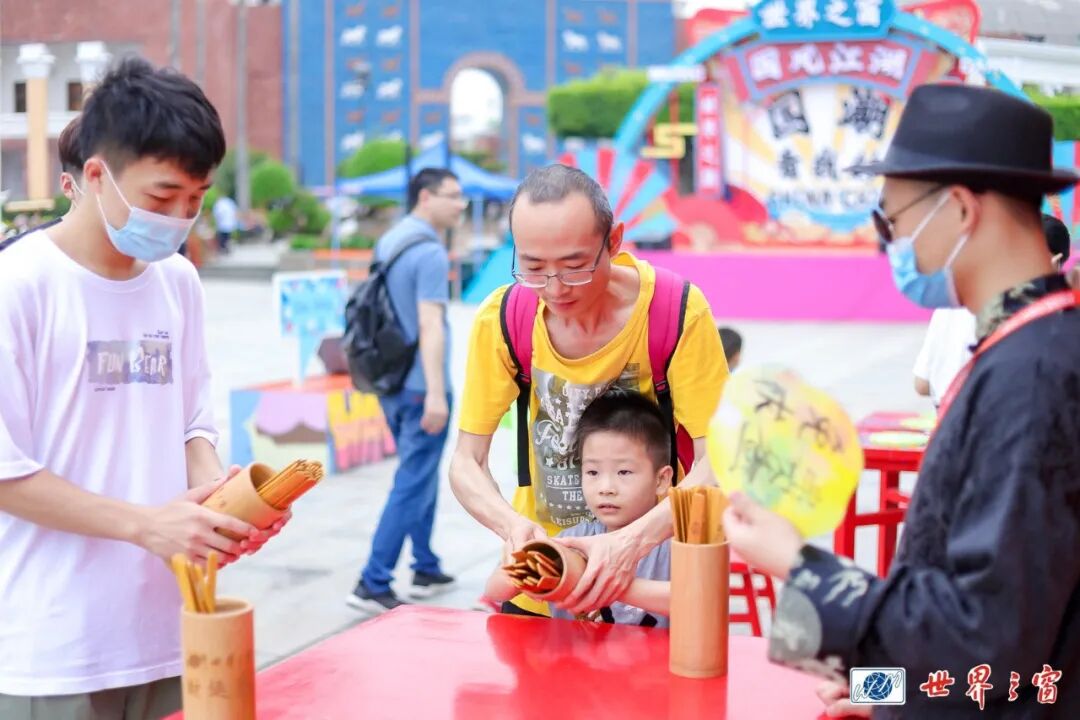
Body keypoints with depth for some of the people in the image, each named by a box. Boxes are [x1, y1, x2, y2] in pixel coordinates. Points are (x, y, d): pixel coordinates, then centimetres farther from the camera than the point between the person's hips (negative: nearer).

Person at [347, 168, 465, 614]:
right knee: (413, 485, -4)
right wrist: (436, 392, -26)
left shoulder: (388, 242, 13)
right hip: (420, 387, -9)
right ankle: (373, 585, -4)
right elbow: (429, 325, -23)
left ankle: (426, 571, 29)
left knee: (421, 476, 20)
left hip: (391, 381, 9)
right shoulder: (430, 252, -15)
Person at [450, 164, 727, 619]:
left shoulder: (679, 311, -20)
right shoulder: (502, 318, -14)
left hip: (648, 570, -2)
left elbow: (715, 461, -19)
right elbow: (466, 462, -7)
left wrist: (634, 541, -34)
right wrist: (515, 526, -27)